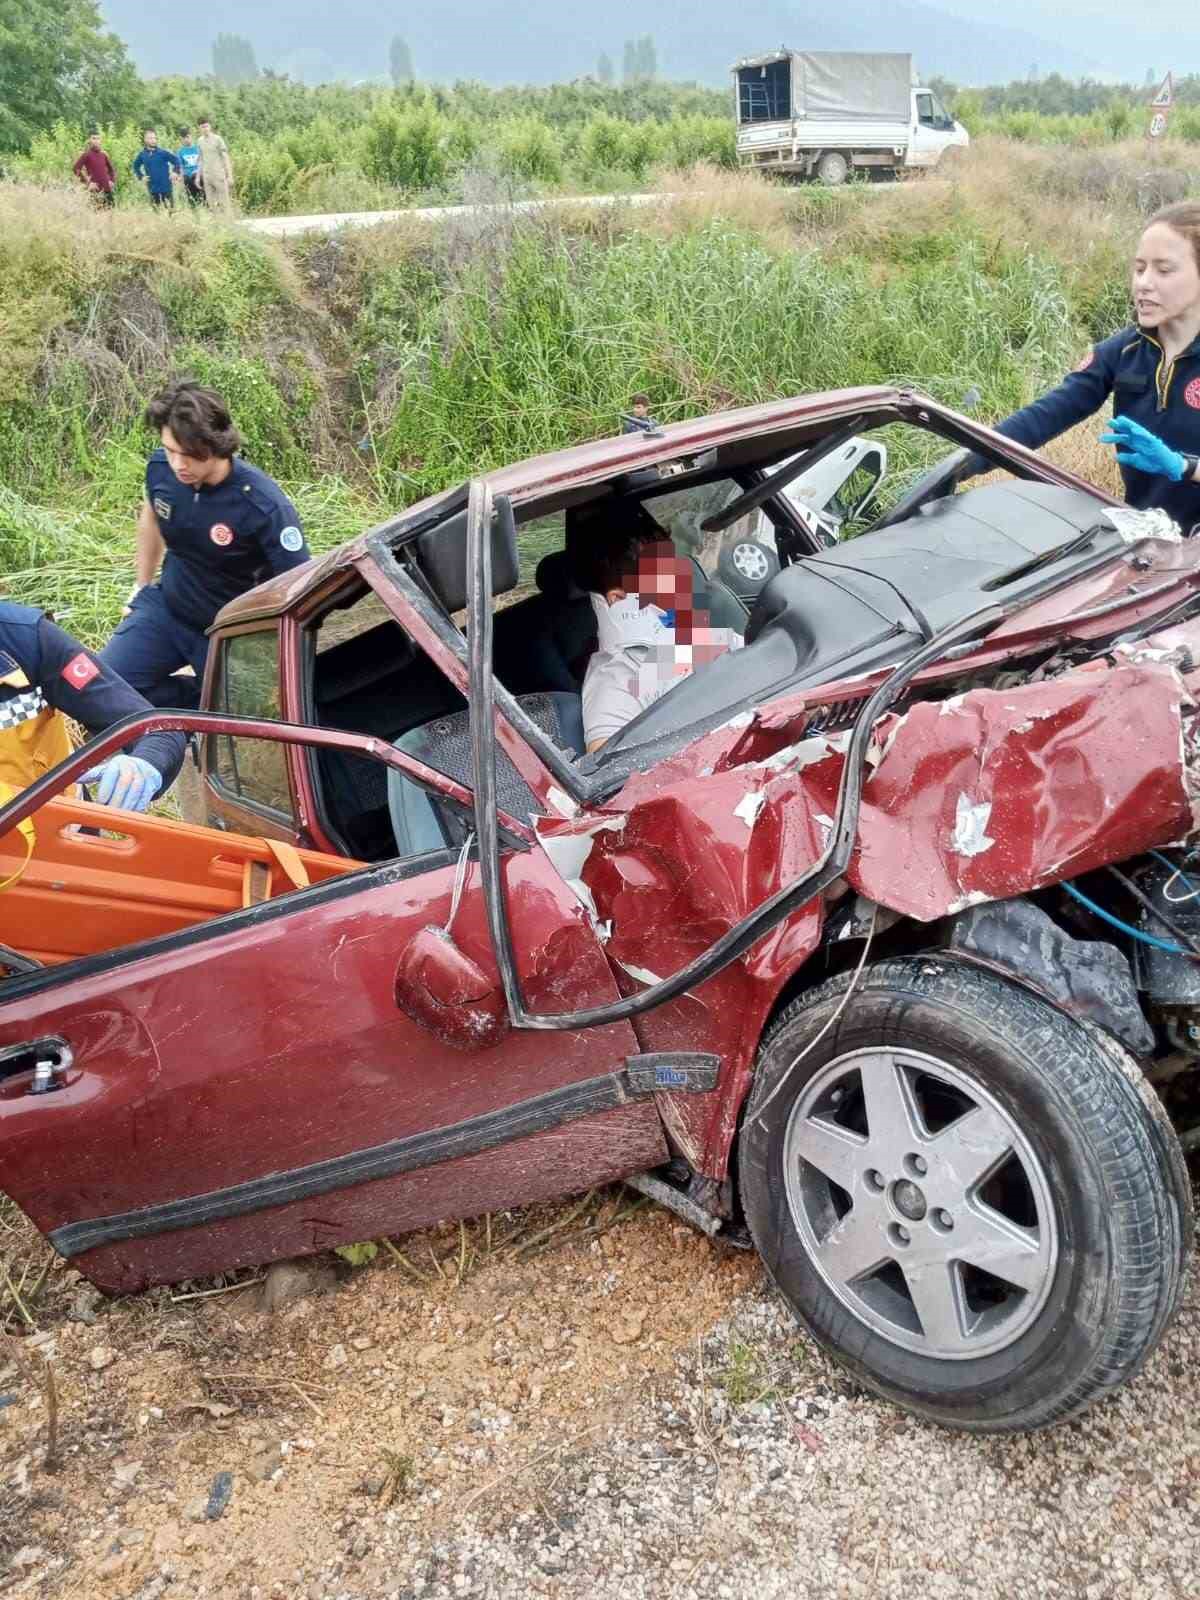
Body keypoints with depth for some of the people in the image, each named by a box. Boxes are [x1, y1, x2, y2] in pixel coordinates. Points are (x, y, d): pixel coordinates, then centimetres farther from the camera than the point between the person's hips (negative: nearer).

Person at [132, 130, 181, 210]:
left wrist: (175, 172, -9)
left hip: (166, 186, -2)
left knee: (170, 208, 2)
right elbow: (136, 166, 16)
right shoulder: (142, 154, 1)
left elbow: (176, 160, 0)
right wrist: (141, 176, 5)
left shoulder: (163, 152, -7)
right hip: (153, 188, 2)